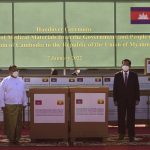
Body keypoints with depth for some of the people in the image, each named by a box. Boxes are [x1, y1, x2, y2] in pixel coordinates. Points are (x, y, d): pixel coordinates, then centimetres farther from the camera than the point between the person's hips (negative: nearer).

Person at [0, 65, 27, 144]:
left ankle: (17, 138, 14)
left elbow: (24, 93, 18)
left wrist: (24, 103, 14)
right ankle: (11, 139, 6)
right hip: (9, 106, -4)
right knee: (10, 123, -4)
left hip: (19, 105, 4)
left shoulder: (21, 81, 13)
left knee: (19, 123, 5)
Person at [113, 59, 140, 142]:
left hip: (131, 100, -1)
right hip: (121, 100, 1)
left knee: (131, 118, 0)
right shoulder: (117, 75, 4)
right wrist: (115, 99, -2)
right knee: (121, 118, 5)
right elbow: (115, 88, 4)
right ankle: (121, 134, 17)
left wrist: (137, 99, -2)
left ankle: (131, 135, 5)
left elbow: (137, 87, 3)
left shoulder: (134, 75, 3)